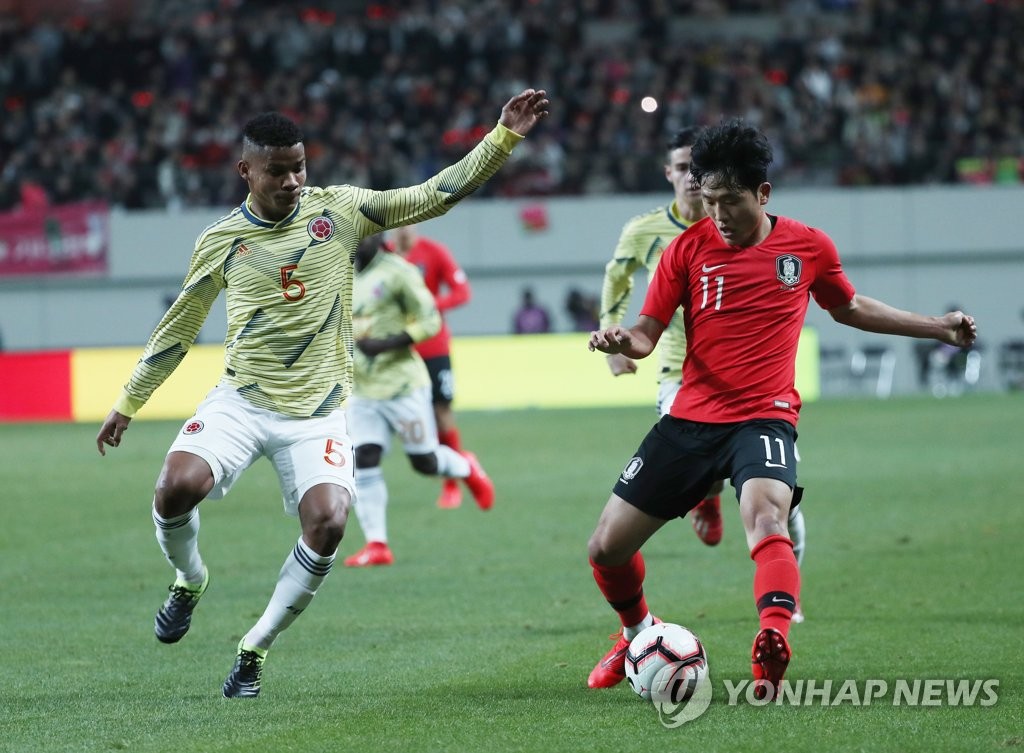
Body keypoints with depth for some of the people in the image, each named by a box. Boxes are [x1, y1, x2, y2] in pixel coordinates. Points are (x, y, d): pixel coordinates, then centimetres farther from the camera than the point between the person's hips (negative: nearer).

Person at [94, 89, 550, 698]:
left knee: (327, 522, -22)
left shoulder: (337, 209, 1)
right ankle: (190, 580, 11)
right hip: (240, 400, 0)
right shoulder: (221, 240, 3)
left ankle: (255, 649, -2)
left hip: (319, 412, 0)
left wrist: (505, 135, -11)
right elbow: (179, 328, 16)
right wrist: (128, 404, 20)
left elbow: (435, 196, -2)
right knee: (177, 487, -24)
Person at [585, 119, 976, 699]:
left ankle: (773, 653, -51)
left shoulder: (809, 247, 3)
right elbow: (648, 333, 3)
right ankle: (639, 634, 33)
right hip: (691, 416, 2)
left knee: (766, 517, -35)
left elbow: (849, 308, 23)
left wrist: (938, 327, 22)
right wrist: (621, 341, -22)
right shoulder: (689, 249, 1)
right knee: (607, 547, 3)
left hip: (765, 417, -2)